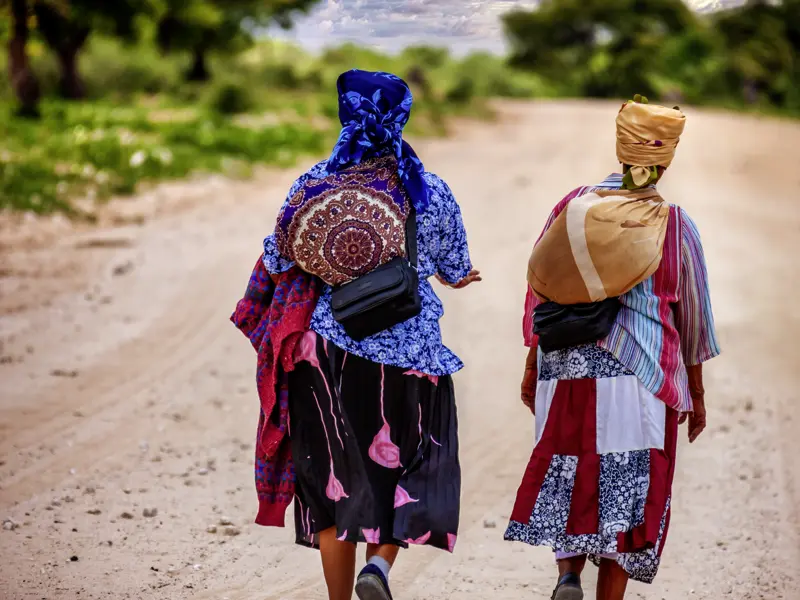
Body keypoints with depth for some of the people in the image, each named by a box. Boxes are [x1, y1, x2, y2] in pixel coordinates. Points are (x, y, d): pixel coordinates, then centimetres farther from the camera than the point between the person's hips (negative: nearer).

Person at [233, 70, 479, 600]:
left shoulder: (315, 183, -3)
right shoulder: (431, 191, -3)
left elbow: (277, 260, 2)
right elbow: (458, 269, 8)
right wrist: (455, 276, 32)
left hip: (328, 353, 1)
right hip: (408, 354, -1)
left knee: (335, 479, 10)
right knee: (409, 471, 13)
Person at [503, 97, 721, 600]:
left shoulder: (573, 207, 0)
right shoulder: (675, 227, -4)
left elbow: (539, 291, 4)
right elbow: (693, 320, 3)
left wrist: (533, 368, 14)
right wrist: (696, 397, 14)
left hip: (566, 370, 2)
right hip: (639, 377, -2)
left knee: (572, 482, 15)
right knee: (627, 492, 5)